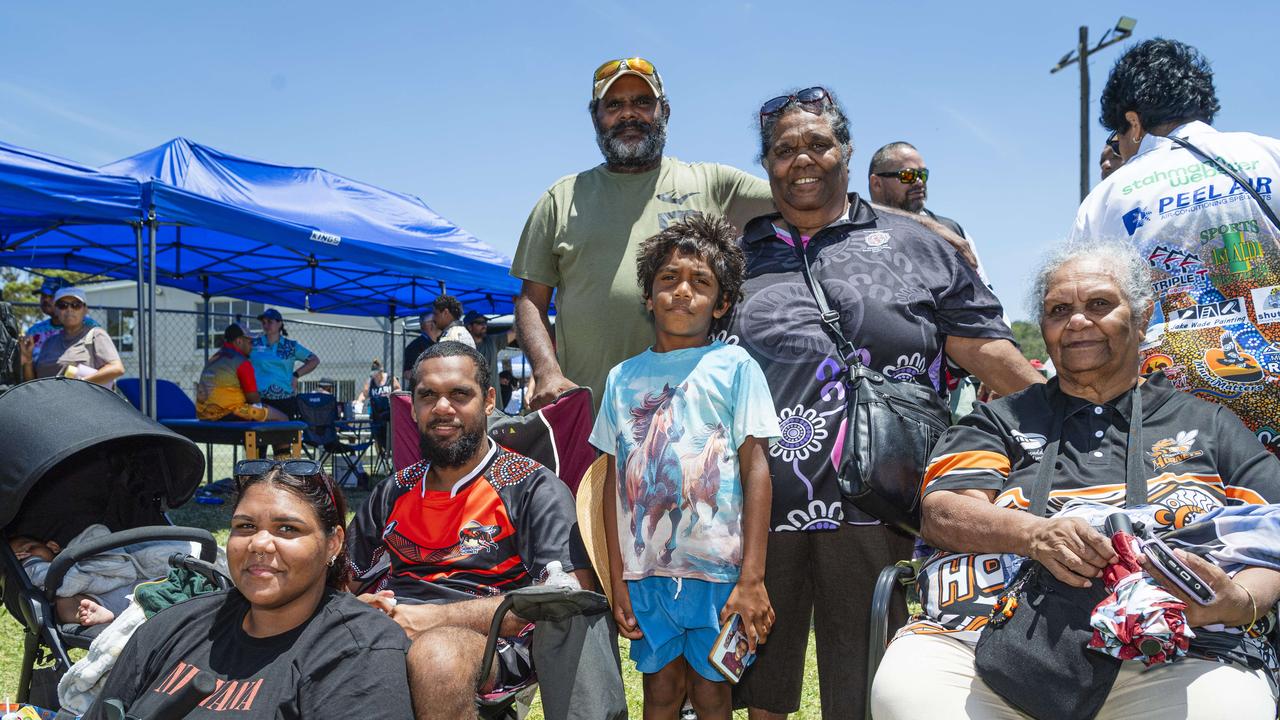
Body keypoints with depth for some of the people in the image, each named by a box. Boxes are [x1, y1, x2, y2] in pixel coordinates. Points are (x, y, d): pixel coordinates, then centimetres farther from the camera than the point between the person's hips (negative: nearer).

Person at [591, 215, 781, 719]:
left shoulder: (734, 366, -2)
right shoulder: (623, 377, 7)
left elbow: (755, 469, -6)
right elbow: (614, 481, 8)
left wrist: (752, 578, -11)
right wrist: (617, 579, 5)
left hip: (717, 569, -3)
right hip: (643, 573, 3)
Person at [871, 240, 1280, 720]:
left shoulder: (1209, 426, 23)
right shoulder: (1000, 421, 21)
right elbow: (940, 511, 5)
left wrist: (1241, 602, -10)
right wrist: (1034, 534, -16)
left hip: (1166, 657, 1)